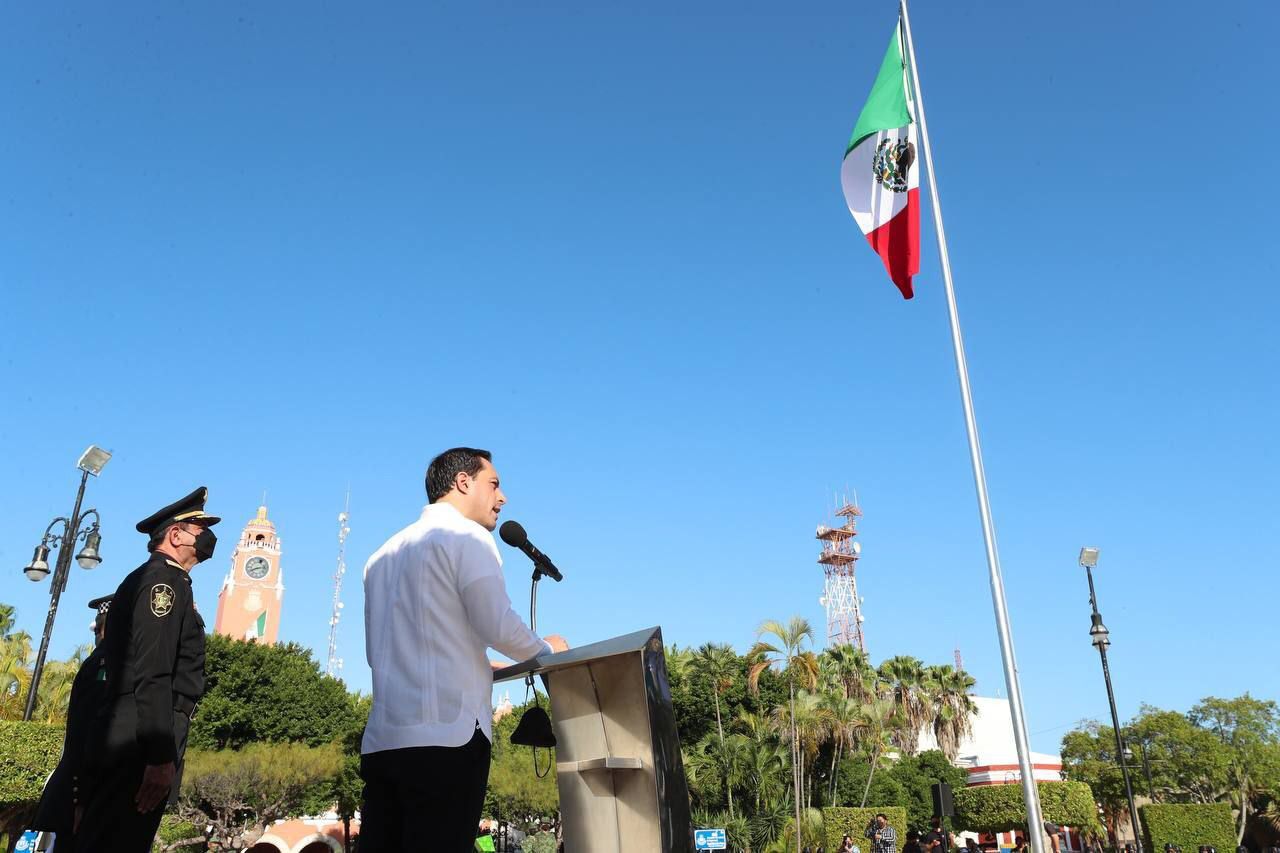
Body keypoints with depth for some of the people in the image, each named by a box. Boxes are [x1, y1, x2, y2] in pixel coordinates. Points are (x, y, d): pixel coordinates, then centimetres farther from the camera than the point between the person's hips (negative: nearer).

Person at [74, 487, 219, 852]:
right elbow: (152, 674, -18)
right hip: (141, 742, -10)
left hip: (128, 740, 10)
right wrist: (161, 757, -22)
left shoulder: (152, 580, 23)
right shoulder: (164, 578, -7)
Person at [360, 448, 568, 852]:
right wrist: (546, 650, 9)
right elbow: (498, 627, -12)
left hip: (381, 738, 8)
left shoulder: (383, 554, 22)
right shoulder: (467, 536, -2)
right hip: (446, 736, -8)